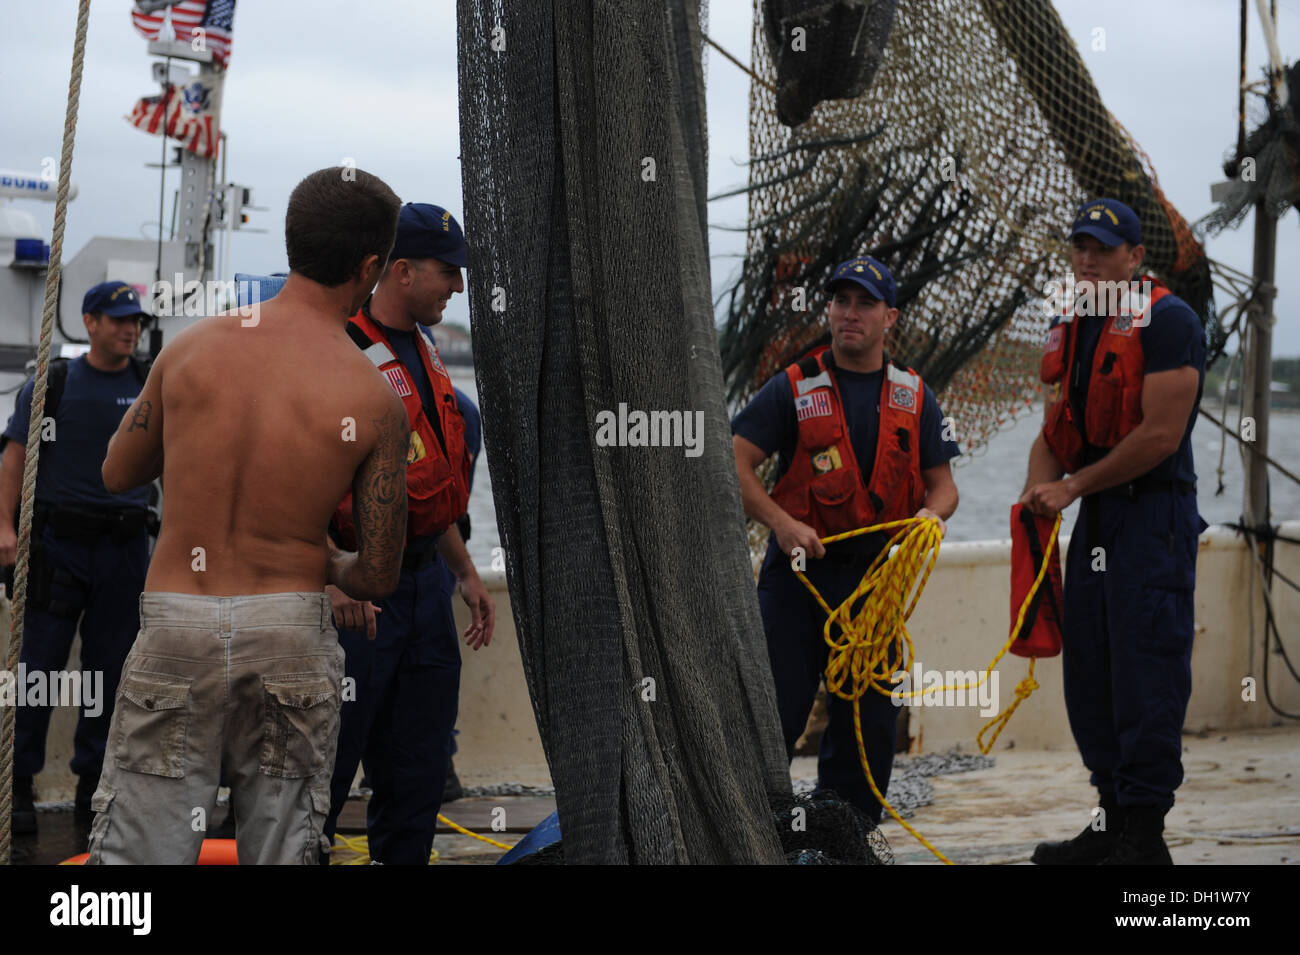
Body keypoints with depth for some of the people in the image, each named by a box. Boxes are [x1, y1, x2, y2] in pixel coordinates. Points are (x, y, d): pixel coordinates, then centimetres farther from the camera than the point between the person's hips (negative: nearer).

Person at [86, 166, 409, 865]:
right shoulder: (375, 401, -8)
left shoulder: (191, 348, -2)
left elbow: (117, 473, 13)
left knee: (135, 851, 7)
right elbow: (378, 579, -3)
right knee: (278, 850, 13)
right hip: (290, 632, -1)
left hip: (174, 628, 1)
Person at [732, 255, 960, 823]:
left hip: (875, 574, 3)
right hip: (797, 569, -3)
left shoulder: (913, 397, 10)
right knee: (773, 713, -5)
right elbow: (733, 465, -6)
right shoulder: (793, 387, 0)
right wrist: (782, 522, -19)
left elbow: (943, 483, 12)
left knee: (868, 722, 7)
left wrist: (932, 512, -11)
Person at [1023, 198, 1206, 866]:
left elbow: (1161, 435, -17)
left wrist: (1074, 486, -12)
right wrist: (1039, 492, -3)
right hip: (1095, 518, 9)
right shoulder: (1066, 333, 15)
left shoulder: (1167, 321, -10)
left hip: (1155, 516, -9)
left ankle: (1145, 835, -3)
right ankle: (1114, 821, 22)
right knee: (1089, 676, 11)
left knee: (1145, 674, -9)